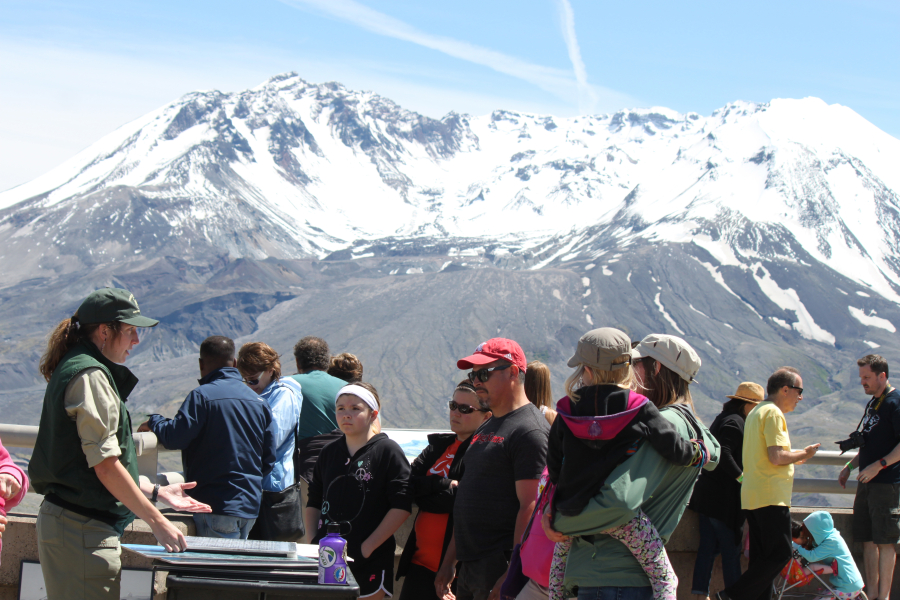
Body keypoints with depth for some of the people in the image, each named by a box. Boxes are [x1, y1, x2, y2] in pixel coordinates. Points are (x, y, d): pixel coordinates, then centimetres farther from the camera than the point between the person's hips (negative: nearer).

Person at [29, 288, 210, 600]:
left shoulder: (73, 369, 19)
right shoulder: (91, 375, -13)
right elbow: (106, 467, -17)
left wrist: (156, 492, 21)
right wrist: (157, 521, -12)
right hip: (83, 526, -10)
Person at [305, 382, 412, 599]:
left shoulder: (387, 451, -4)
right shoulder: (329, 452, 14)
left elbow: (401, 507, -11)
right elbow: (314, 503, 20)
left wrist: (368, 547, -14)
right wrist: (314, 542, 5)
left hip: (369, 560, -5)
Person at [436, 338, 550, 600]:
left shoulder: (530, 431, -11)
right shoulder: (486, 428, 19)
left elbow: (531, 507, -19)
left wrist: (511, 575, -23)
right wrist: (448, 562, 20)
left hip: (502, 568, -9)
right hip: (469, 568, 9)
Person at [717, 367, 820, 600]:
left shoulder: (756, 412, 20)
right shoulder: (774, 413, -11)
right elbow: (777, 457, -20)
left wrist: (794, 456, 23)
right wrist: (802, 455, -4)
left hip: (752, 496, 10)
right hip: (771, 496, -10)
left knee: (763, 557, 9)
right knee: (780, 555, -9)